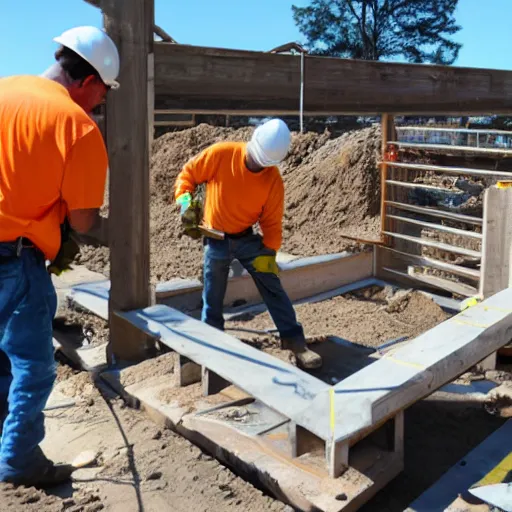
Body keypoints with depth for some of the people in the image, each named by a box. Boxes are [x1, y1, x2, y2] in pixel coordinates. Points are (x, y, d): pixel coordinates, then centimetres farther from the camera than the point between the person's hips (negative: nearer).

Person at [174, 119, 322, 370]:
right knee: (213, 297, 8)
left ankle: (295, 341, 8)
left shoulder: (273, 180, -14)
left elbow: (272, 221, -7)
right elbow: (187, 175, -7)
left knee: (273, 288, -1)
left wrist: (269, 252, -17)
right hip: (216, 240, -1)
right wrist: (185, 201, -23)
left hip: (248, 238, 1)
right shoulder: (221, 154, -18)